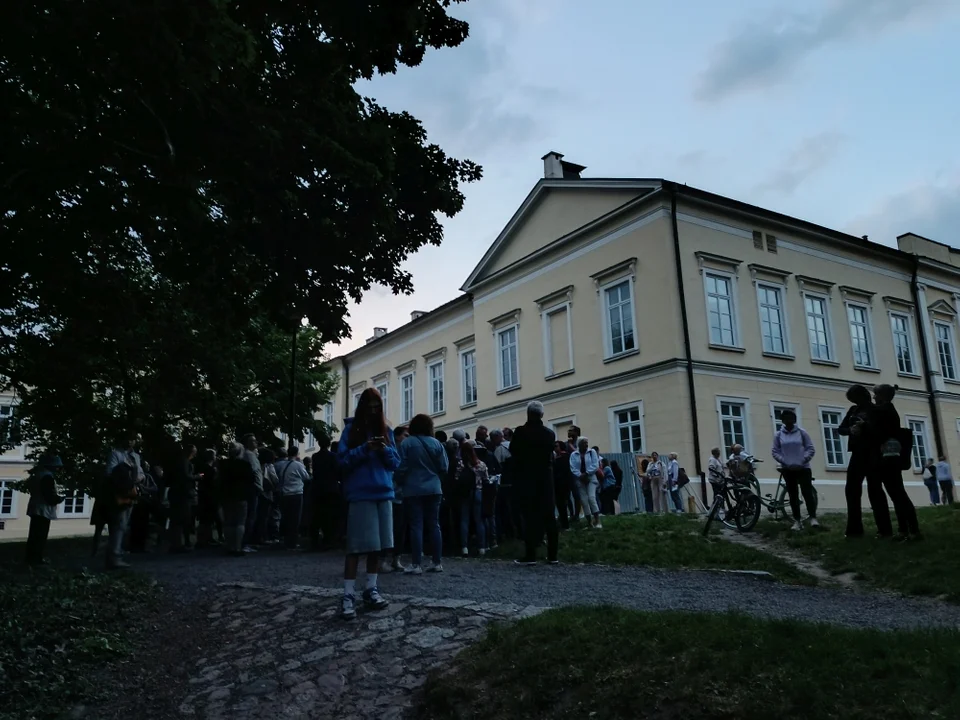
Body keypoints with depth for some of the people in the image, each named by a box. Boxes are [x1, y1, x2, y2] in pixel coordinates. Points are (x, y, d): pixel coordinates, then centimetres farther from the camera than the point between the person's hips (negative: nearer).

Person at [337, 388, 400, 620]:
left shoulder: (386, 431, 12)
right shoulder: (351, 429, 2)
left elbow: (396, 463, 10)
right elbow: (343, 459, -6)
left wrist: (386, 450, -10)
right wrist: (365, 449, -18)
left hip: (383, 493, 5)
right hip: (360, 494, -5)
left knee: (378, 545, 8)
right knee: (357, 546, -8)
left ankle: (371, 589, 18)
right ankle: (348, 595, -5)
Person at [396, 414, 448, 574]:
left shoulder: (406, 443, -7)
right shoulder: (436, 443, 2)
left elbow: (401, 468, -9)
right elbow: (444, 468, 3)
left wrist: (399, 484, 9)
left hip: (413, 490, -3)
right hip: (434, 489, 3)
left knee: (416, 526, -1)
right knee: (434, 525, 8)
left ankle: (417, 565, -2)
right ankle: (438, 563, 10)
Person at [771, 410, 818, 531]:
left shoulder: (802, 432, 1)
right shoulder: (778, 435, 4)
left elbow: (811, 449, -1)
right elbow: (774, 452, 3)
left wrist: (802, 461, -12)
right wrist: (784, 462, -11)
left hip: (803, 468, -2)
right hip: (788, 469, 2)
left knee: (807, 492, -12)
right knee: (793, 495, 3)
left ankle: (813, 518, -9)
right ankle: (797, 521, 6)